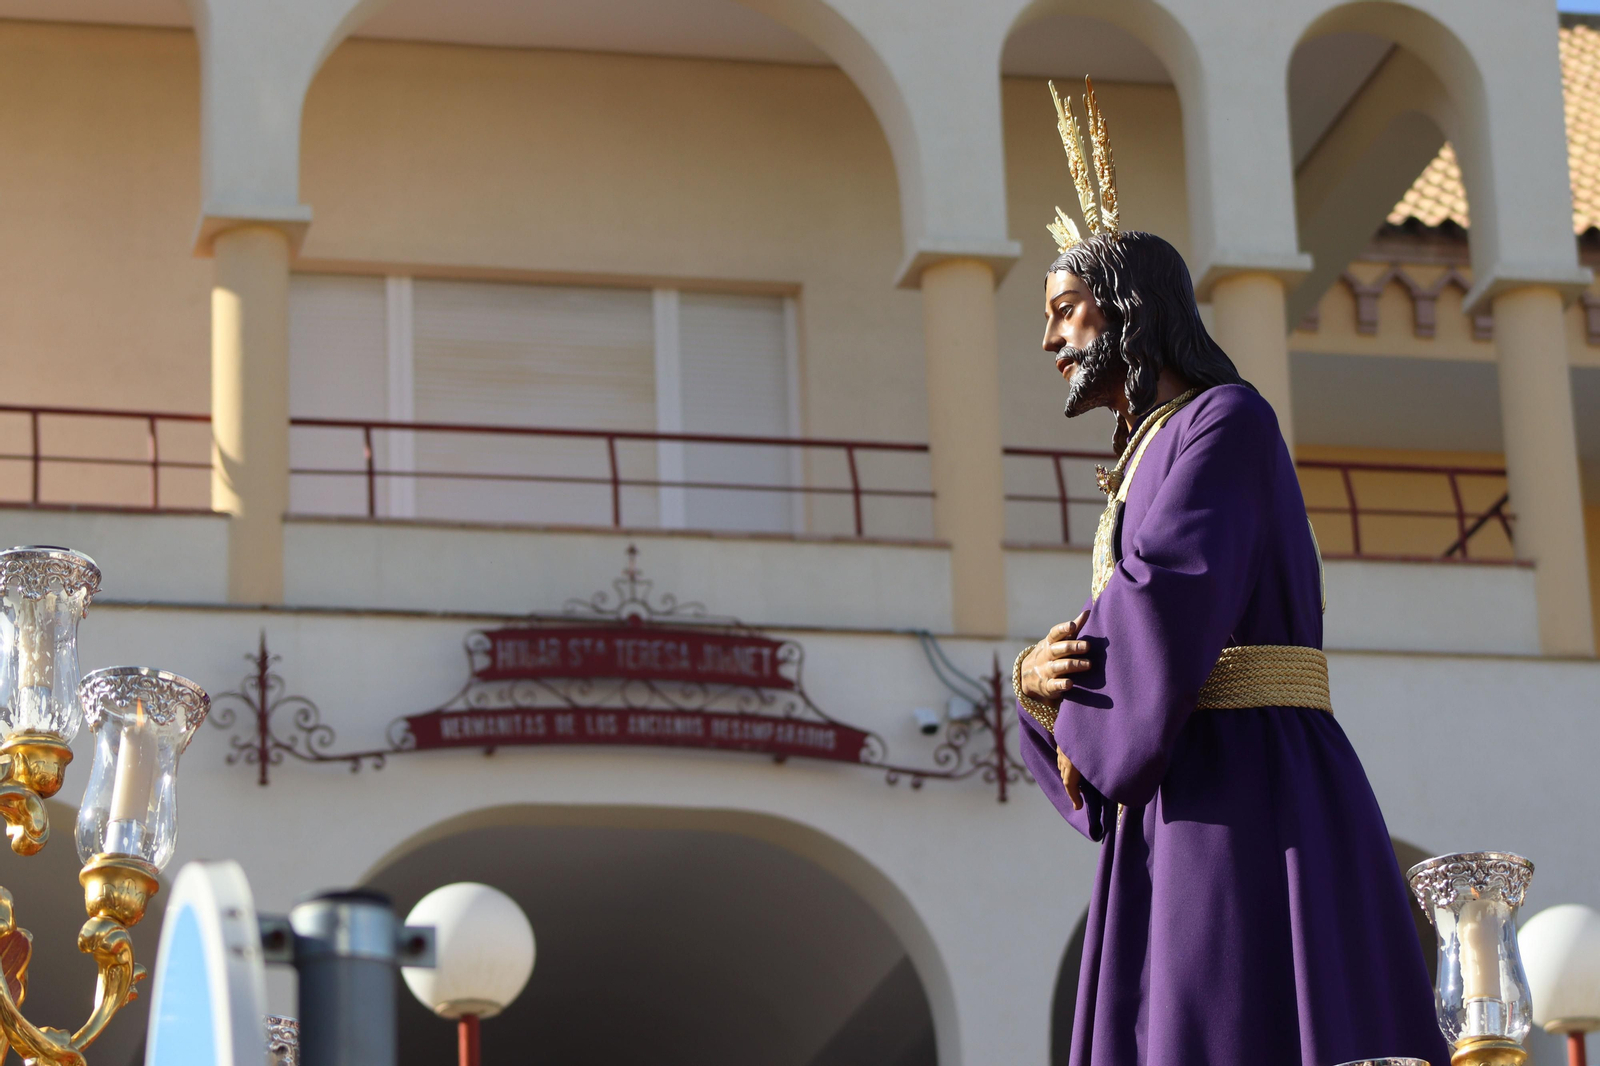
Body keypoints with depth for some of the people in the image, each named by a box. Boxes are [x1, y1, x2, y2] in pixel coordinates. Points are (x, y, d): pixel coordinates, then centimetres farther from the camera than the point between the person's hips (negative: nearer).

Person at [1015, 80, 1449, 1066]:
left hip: (1250, 800, -9)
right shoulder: (1152, 465, 26)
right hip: (1188, 813, 9)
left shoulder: (1229, 420, -2)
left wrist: (1077, 728, -1)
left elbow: (1166, 604, -16)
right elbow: (1115, 658, 19)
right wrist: (1039, 679, -3)